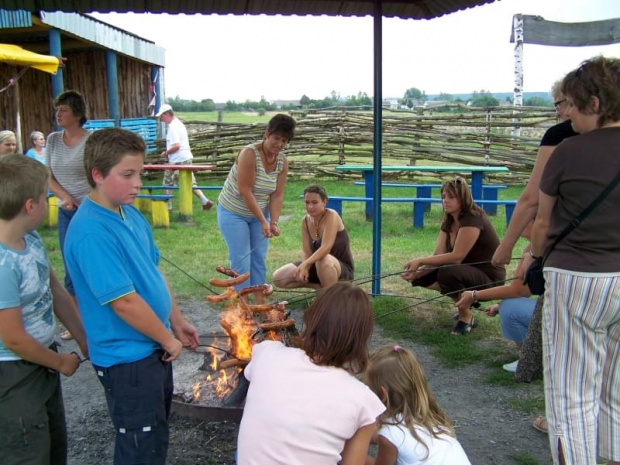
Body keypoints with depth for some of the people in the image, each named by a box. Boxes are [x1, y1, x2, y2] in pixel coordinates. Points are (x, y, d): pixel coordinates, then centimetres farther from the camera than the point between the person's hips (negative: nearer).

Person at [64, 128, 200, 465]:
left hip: (153, 347, 9)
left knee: (156, 431, 25)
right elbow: (124, 302, -26)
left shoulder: (131, 214, 3)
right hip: (127, 358, -9)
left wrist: (177, 322, 14)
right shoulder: (91, 232, -26)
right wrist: (169, 340, -14)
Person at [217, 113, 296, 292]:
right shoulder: (249, 154, -24)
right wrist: (263, 221, -26)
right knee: (241, 260, -6)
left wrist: (273, 222, -20)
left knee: (259, 259, 6)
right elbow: (245, 191, -26)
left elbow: (277, 195, -8)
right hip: (233, 212, -5)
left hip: (259, 213, 5)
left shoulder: (283, 161, -7)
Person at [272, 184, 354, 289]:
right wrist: (305, 268, -28)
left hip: (342, 269, -7)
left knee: (324, 259, -43)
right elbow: (306, 252, -7)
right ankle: (320, 286, 6)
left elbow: (326, 247, -32)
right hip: (317, 266, 7)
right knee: (278, 277, -5)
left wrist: (304, 265, -42)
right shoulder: (305, 221, -1)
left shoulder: (331, 216, -20)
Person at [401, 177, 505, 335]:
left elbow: (456, 257, -28)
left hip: (489, 278, -8)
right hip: (467, 271, 8)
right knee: (421, 277, -5)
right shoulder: (448, 221, 4)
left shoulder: (473, 219, -22)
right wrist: (417, 272, -20)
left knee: (448, 273, -35)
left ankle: (466, 316, -9)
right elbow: (438, 255, -4)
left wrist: (420, 261, -26)